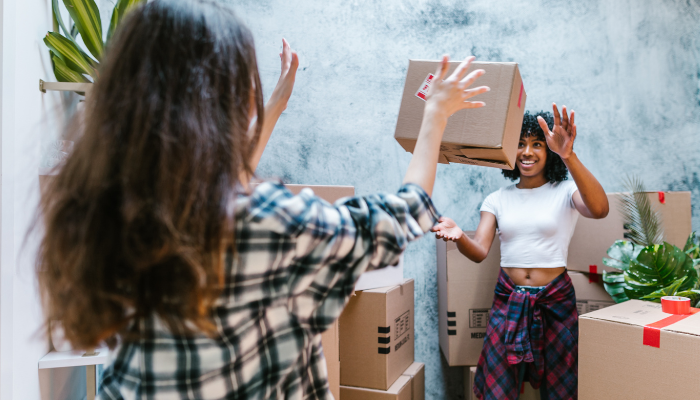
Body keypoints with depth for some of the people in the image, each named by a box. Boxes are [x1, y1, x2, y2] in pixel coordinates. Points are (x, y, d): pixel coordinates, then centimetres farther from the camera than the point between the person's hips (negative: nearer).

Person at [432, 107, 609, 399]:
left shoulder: (565, 192, -1)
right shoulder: (497, 199, 7)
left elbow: (600, 209, -25)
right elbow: (479, 251, -4)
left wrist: (568, 156, -37)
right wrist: (459, 236, -28)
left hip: (555, 299, -1)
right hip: (508, 299, 2)